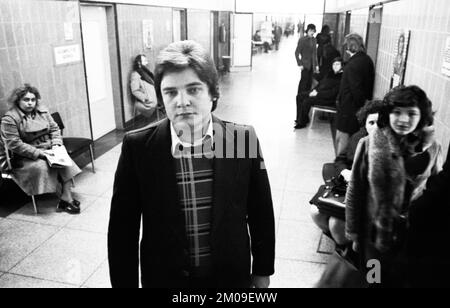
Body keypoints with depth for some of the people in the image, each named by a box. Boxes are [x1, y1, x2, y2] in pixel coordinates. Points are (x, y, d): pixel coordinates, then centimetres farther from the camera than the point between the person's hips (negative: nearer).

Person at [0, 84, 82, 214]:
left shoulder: (42, 111, 7)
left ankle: (66, 197, -22)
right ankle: (66, 200, -21)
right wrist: (37, 153, -24)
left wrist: (56, 144, -9)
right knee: (40, 166, -32)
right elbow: (14, 144, -18)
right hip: (24, 157, -5)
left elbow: (54, 129, 10)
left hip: (46, 150, 5)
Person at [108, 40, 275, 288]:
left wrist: (262, 271, 4)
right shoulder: (138, 147, -16)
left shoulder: (242, 138, -15)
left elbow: (261, 214, -4)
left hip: (231, 276, 1)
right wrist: (124, 283, -4)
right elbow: (123, 227, -7)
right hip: (163, 277, 0)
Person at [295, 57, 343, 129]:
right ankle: (301, 118, 9)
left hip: (329, 99, -9)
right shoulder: (331, 73, 10)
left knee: (307, 101, -26)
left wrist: (318, 94, -20)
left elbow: (333, 93, -22)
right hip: (318, 92, 9)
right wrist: (315, 90, -1)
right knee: (300, 96, 2)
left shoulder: (341, 78, -17)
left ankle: (302, 123, -9)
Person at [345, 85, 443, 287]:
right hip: (374, 233, -1)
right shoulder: (369, 145, -13)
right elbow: (355, 192, -7)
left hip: (412, 235, 1)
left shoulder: (431, 149, -9)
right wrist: (353, 234, -3)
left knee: (399, 281, 18)